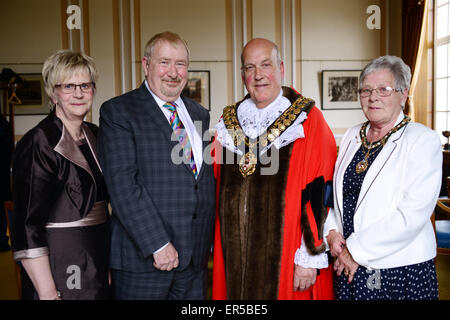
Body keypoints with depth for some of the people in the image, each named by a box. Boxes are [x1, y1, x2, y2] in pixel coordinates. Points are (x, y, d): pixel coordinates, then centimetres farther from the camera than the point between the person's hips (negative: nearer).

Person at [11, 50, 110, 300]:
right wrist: (48, 293, -20)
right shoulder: (38, 143, -15)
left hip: (98, 265, 7)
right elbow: (27, 227, -17)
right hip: (59, 268, -7)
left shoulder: (95, 135, 7)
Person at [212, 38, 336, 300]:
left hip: (284, 256, -4)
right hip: (235, 255, 4)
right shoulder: (229, 122, 7)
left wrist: (310, 258, -14)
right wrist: (217, 246, 11)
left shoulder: (308, 121, -8)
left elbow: (319, 196, -12)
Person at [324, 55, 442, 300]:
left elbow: (413, 214, -18)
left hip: (401, 270, -4)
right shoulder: (352, 137, 7)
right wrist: (331, 232, -5)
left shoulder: (423, 140, -10)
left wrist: (357, 250, -16)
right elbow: (335, 193, 13)